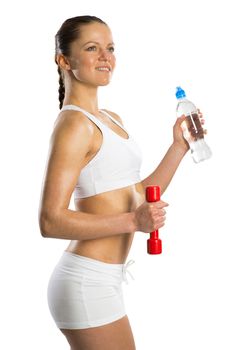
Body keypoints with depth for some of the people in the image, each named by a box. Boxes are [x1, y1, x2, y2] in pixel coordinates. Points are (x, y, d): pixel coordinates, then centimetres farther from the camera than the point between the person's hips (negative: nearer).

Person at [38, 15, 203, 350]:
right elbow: (51, 221, -21)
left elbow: (139, 197, 15)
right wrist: (133, 221, -24)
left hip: (102, 280, 9)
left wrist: (180, 145, 9)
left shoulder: (112, 119, 14)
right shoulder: (74, 123, -14)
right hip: (87, 282, -9)